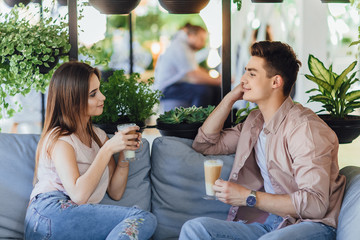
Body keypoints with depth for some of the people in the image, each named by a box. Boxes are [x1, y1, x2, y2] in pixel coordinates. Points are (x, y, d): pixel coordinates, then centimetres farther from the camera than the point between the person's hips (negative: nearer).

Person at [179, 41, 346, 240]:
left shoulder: (305, 128, -14)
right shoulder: (256, 121, 14)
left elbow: (315, 204, -21)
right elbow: (204, 144, 23)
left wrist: (249, 197, -21)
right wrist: (230, 98, 11)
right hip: (265, 222, 7)